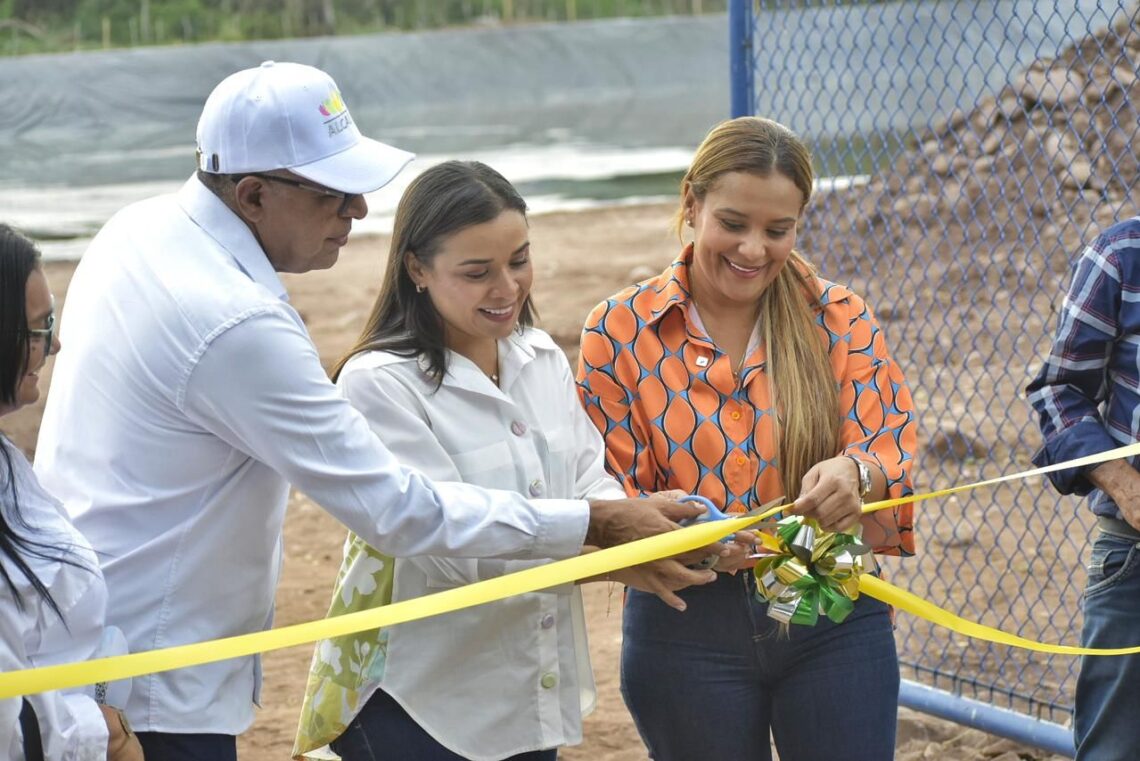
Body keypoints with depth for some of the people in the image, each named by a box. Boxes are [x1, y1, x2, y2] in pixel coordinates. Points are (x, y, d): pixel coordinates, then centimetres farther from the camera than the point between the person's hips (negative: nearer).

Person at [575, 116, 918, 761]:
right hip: (686, 630, 0)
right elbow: (610, 495, -2)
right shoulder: (620, 332, -1)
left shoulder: (840, 319, 2)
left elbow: (893, 452, -4)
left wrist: (855, 473, -29)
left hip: (835, 620, 1)